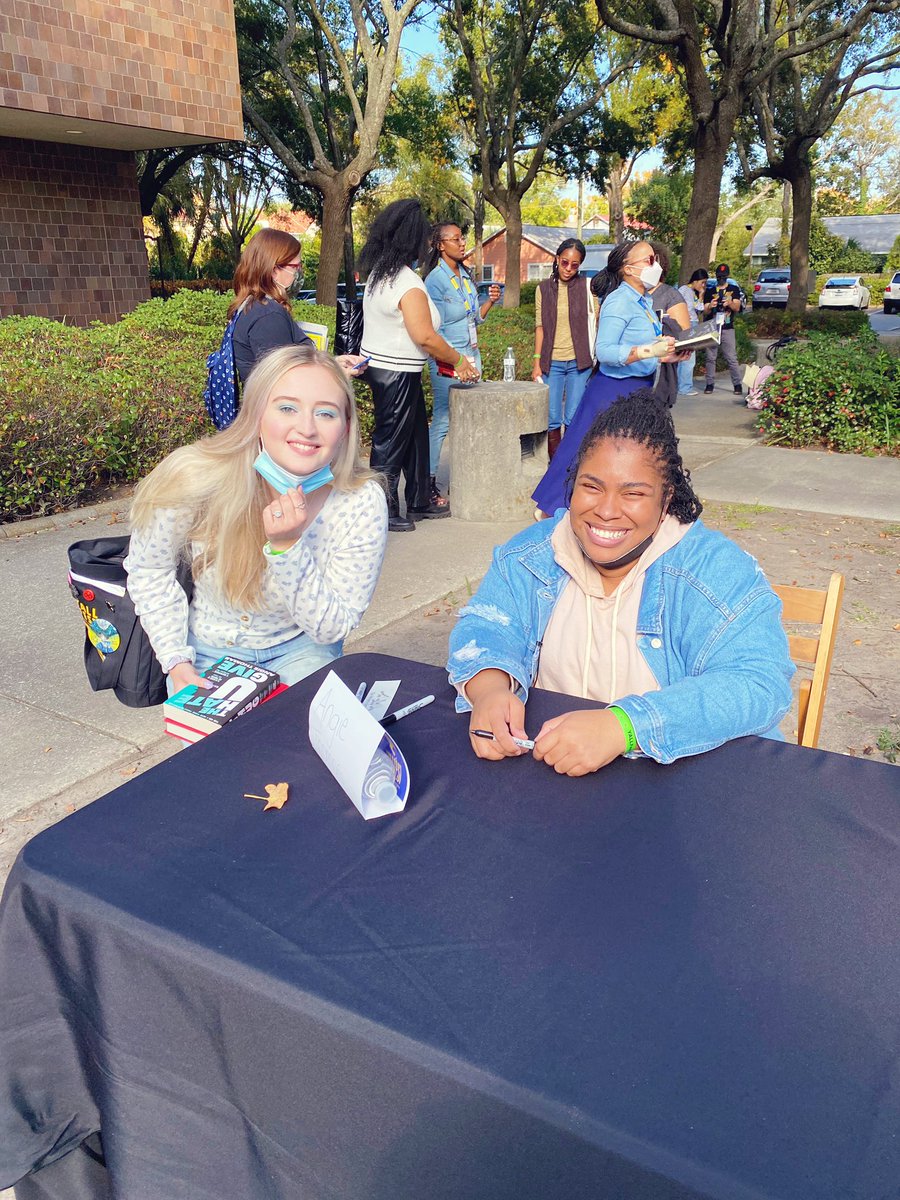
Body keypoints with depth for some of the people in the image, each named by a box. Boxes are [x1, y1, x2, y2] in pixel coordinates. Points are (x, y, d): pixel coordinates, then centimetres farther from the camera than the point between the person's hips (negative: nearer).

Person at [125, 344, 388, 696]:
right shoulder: (197, 480, -25)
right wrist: (177, 661, -13)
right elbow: (148, 568, -6)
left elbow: (333, 628, -19)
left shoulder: (362, 504, -25)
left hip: (299, 650, 0)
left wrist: (287, 548, -34)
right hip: (209, 650, 0)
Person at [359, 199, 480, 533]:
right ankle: (383, 513, 14)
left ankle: (419, 501, 29)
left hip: (377, 364, 9)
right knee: (391, 441, 2)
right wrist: (458, 361, -7)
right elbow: (425, 337, -23)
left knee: (415, 434, 18)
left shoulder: (378, 274, 10)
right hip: (397, 374, -9)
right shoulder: (408, 283, -19)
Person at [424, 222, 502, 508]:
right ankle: (429, 482, 0)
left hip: (471, 353, 7)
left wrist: (490, 301, 2)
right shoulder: (435, 279, -8)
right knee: (442, 420, -7)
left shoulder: (466, 276, 14)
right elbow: (433, 328, -12)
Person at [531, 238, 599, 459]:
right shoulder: (544, 288, 7)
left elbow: (597, 322, 7)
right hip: (551, 362, 1)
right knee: (552, 420, -1)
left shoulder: (587, 287, 2)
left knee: (574, 420, -1)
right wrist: (537, 362, 3)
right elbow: (540, 326, 8)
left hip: (579, 362, -1)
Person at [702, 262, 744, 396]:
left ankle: (738, 384, -3)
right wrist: (710, 306, -16)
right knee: (710, 357, 1)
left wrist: (730, 303, -22)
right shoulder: (709, 291, 12)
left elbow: (737, 308, 1)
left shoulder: (734, 289, 10)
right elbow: (705, 312, 7)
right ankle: (710, 384, 8)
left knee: (732, 358, -5)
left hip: (727, 328, -1)